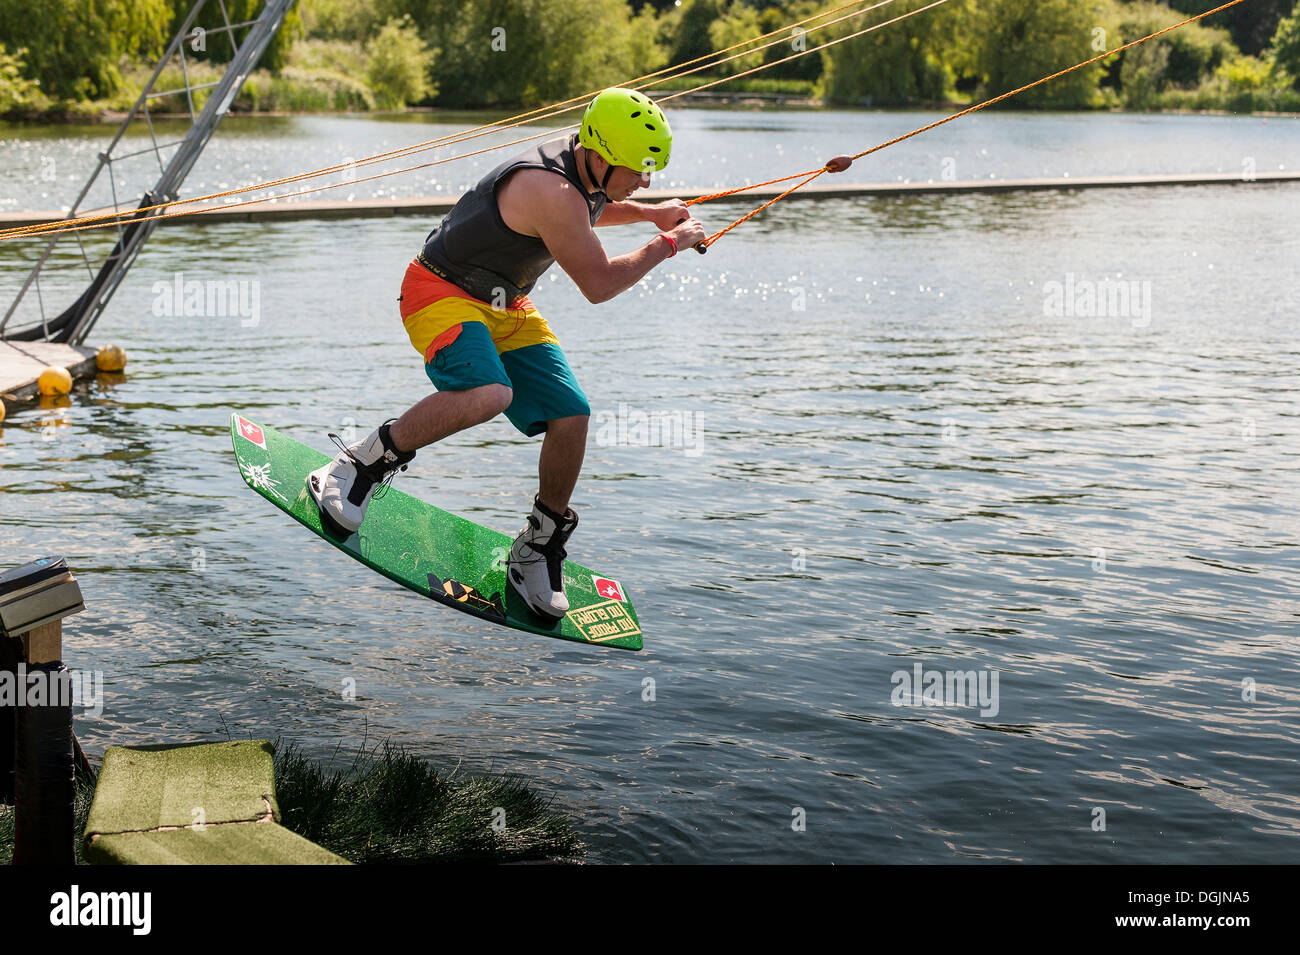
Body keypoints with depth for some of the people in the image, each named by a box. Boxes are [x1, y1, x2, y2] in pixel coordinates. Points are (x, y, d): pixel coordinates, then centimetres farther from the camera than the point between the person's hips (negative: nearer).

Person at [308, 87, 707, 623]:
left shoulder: (585, 171, 1)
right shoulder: (552, 191, -29)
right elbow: (597, 285, -21)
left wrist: (647, 212, 18)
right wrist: (667, 244, -11)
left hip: (505, 307, 9)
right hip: (442, 293, -9)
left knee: (571, 416, -5)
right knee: (490, 394, -37)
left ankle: (540, 548, 15)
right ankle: (362, 464, -17)